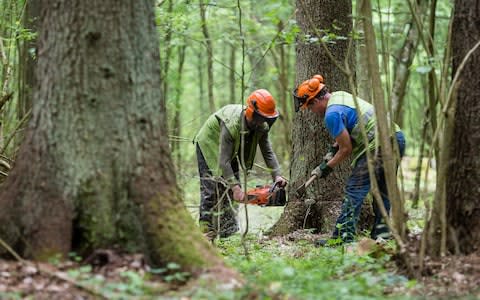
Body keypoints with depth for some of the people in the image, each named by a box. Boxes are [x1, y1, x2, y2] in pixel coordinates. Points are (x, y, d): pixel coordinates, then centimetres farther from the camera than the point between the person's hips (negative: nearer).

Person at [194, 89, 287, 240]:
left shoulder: (261, 126, -20)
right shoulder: (231, 125, -41)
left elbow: (268, 152, -13)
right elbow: (223, 161, -40)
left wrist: (277, 175, -26)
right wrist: (235, 187, -42)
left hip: (229, 147, 7)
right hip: (209, 144, -7)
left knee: (233, 186, 2)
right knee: (211, 189, -15)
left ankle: (229, 229, 6)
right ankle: (207, 231, -15)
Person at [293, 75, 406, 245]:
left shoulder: (332, 114, -13)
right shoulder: (340, 96, 17)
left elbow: (346, 149, -8)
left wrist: (327, 168, 5)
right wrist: (333, 150, 20)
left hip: (380, 146, -10)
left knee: (355, 188, -8)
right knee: (382, 188, 18)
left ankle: (343, 236, -13)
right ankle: (381, 231, 19)